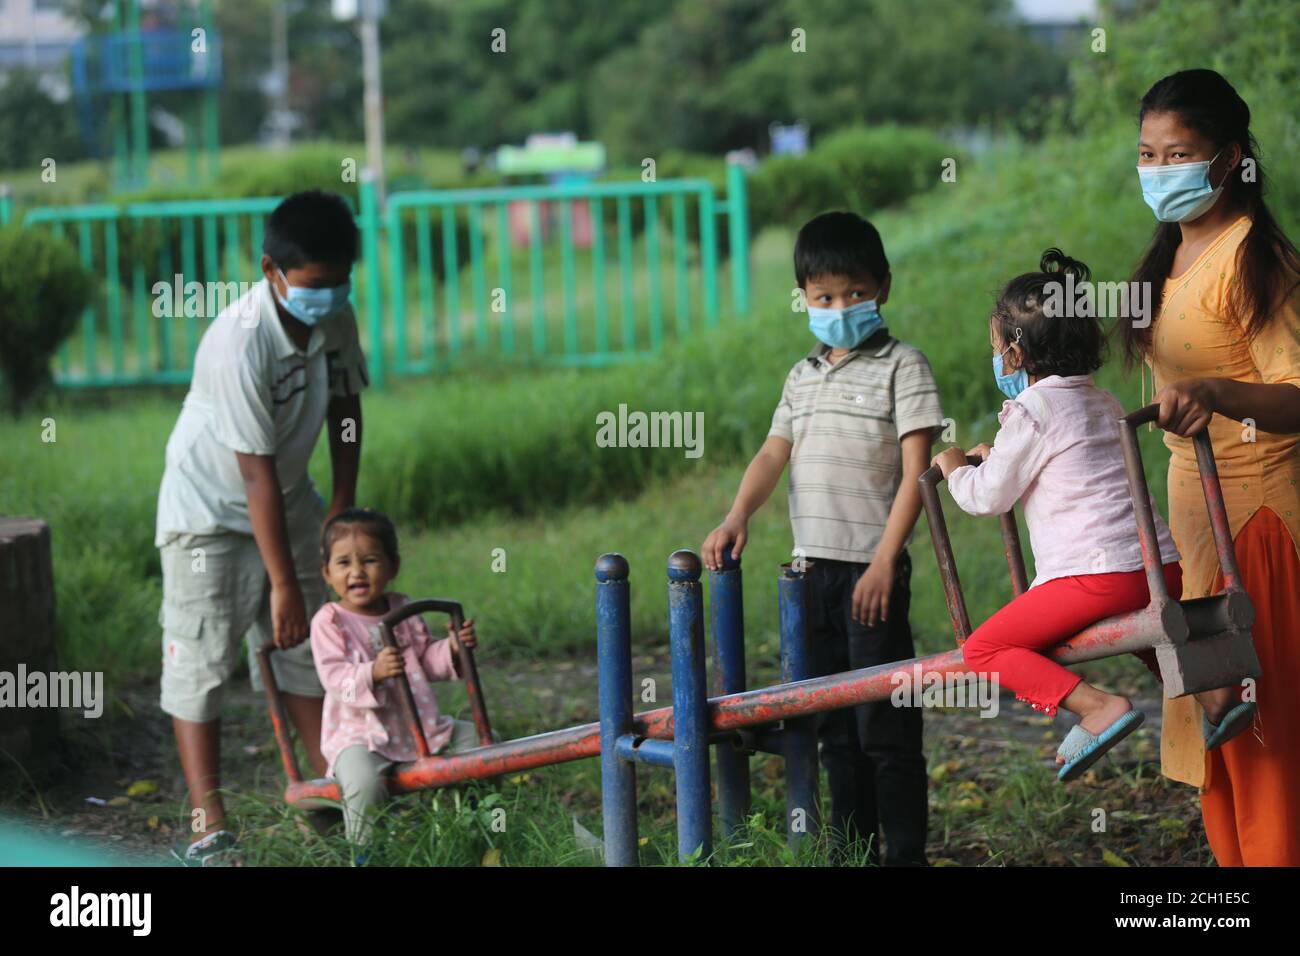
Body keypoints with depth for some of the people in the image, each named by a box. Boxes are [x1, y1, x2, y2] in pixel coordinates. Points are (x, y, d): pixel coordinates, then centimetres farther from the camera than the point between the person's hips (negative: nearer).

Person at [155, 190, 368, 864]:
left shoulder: (336, 318, -10)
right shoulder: (240, 341, -31)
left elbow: (345, 407, 7)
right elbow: (257, 472, -29)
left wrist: (342, 508, 8)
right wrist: (283, 583, -26)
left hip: (287, 501, 7)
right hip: (211, 510, -7)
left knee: (308, 644, 11)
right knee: (201, 655, -8)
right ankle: (208, 821, -7)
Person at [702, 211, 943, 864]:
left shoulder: (901, 366, -3)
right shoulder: (803, 376, 16)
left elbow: (915, 472, -10)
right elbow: (774, 454, 11)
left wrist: (885, 560, -17)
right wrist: (737, 517, -8)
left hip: (872, 567, -6)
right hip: (815, 567, 7)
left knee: (884, 724, -6)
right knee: (834, 725, 12)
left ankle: (905, 855, -1)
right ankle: (850, 851, 19)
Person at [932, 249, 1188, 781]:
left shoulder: (1032, 412, -3)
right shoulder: (1105, 404, 22)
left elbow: (988, 498, 3)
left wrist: (954, 468, 23)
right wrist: (997, 456, 40)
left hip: (1095, 573, -9)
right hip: (1163, 568, 9)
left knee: (983, 650, -5)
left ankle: (1098, 709, -22)